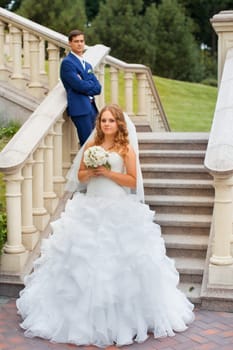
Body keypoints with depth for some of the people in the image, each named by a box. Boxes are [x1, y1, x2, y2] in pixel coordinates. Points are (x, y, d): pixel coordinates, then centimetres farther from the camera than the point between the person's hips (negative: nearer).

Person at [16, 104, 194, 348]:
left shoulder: (126, 148, -1)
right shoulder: (91, 145, 9)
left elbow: (133, 181, -6)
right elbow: (80, 176, 12)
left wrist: (108, 172, -13)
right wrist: (91, 172, -8)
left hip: (118, 209, -3)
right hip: (90, 207, 4)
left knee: (118, 258, -2)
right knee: (84, 256, 4)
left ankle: (123, 314, 13)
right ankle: (84, 312, 17)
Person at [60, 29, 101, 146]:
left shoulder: (87, 65, 22)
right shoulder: (67, 62, -3)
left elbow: (98, 88, 10)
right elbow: (79, 85, -15)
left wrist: (86, 86, -9)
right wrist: (91, 86, 2)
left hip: (91, 107, 8)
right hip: (80, 107, -8)